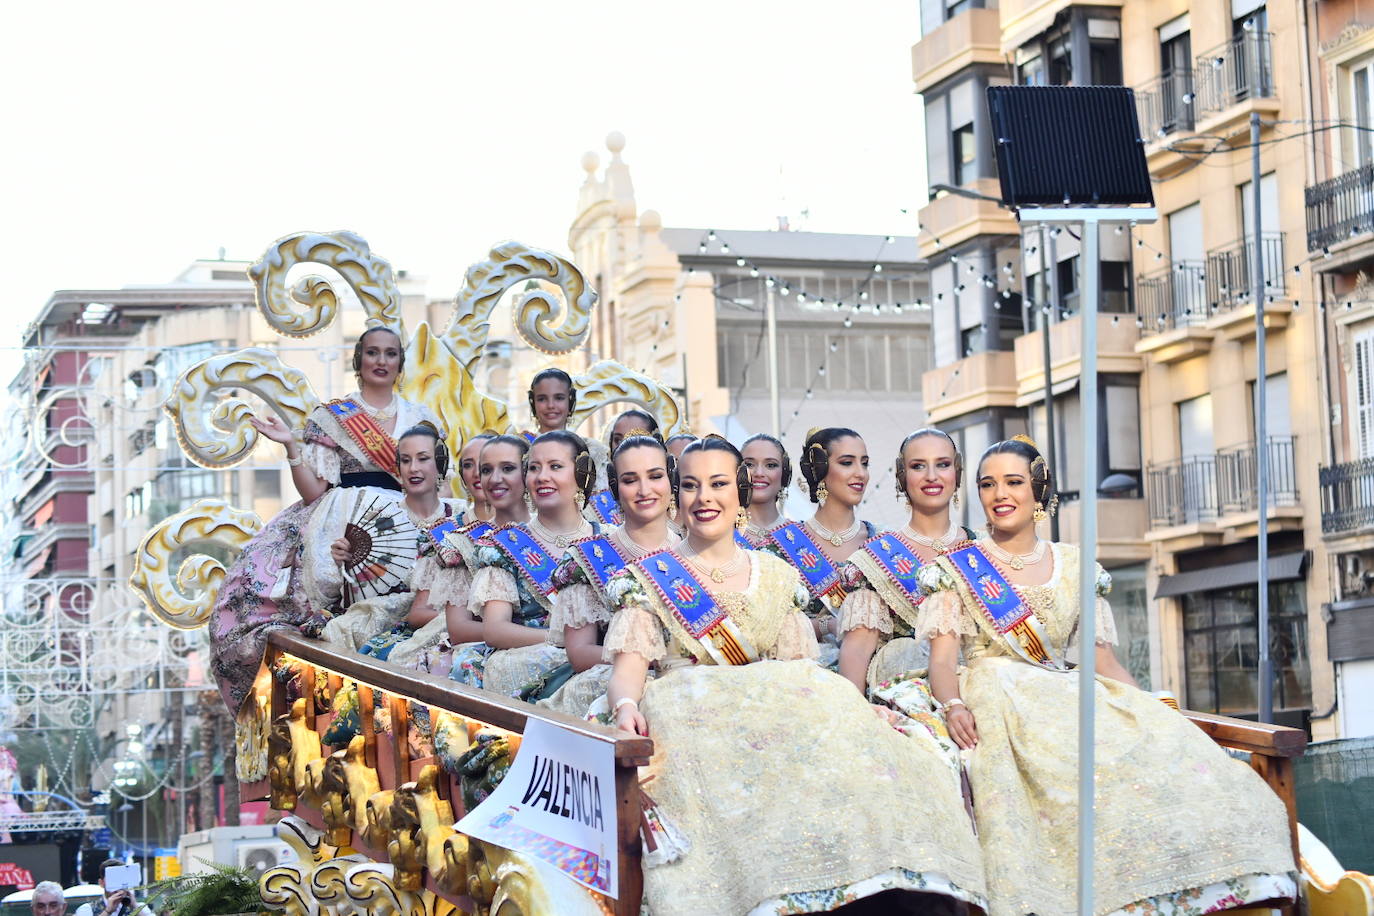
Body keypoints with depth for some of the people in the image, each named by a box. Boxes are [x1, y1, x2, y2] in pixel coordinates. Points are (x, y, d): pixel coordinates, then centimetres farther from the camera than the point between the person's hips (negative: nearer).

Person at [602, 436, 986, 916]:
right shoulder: (648, 579, 12)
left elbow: (800, 666, 13)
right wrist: (627, 706, -25)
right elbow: (629, 666, -1)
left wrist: (838, 706, -9)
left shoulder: (777, 577, 20)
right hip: (686, 717, -2)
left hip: (777, 711, 3)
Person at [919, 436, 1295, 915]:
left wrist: (1153, 716, -2)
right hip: (996, 700, -3)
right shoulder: (957, 570, 10)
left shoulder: (1075, 568, 18)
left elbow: (1104, 661, 14)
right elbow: (942, 658, -1)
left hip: (1069, 697, 3)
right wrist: (953, 707, -24)